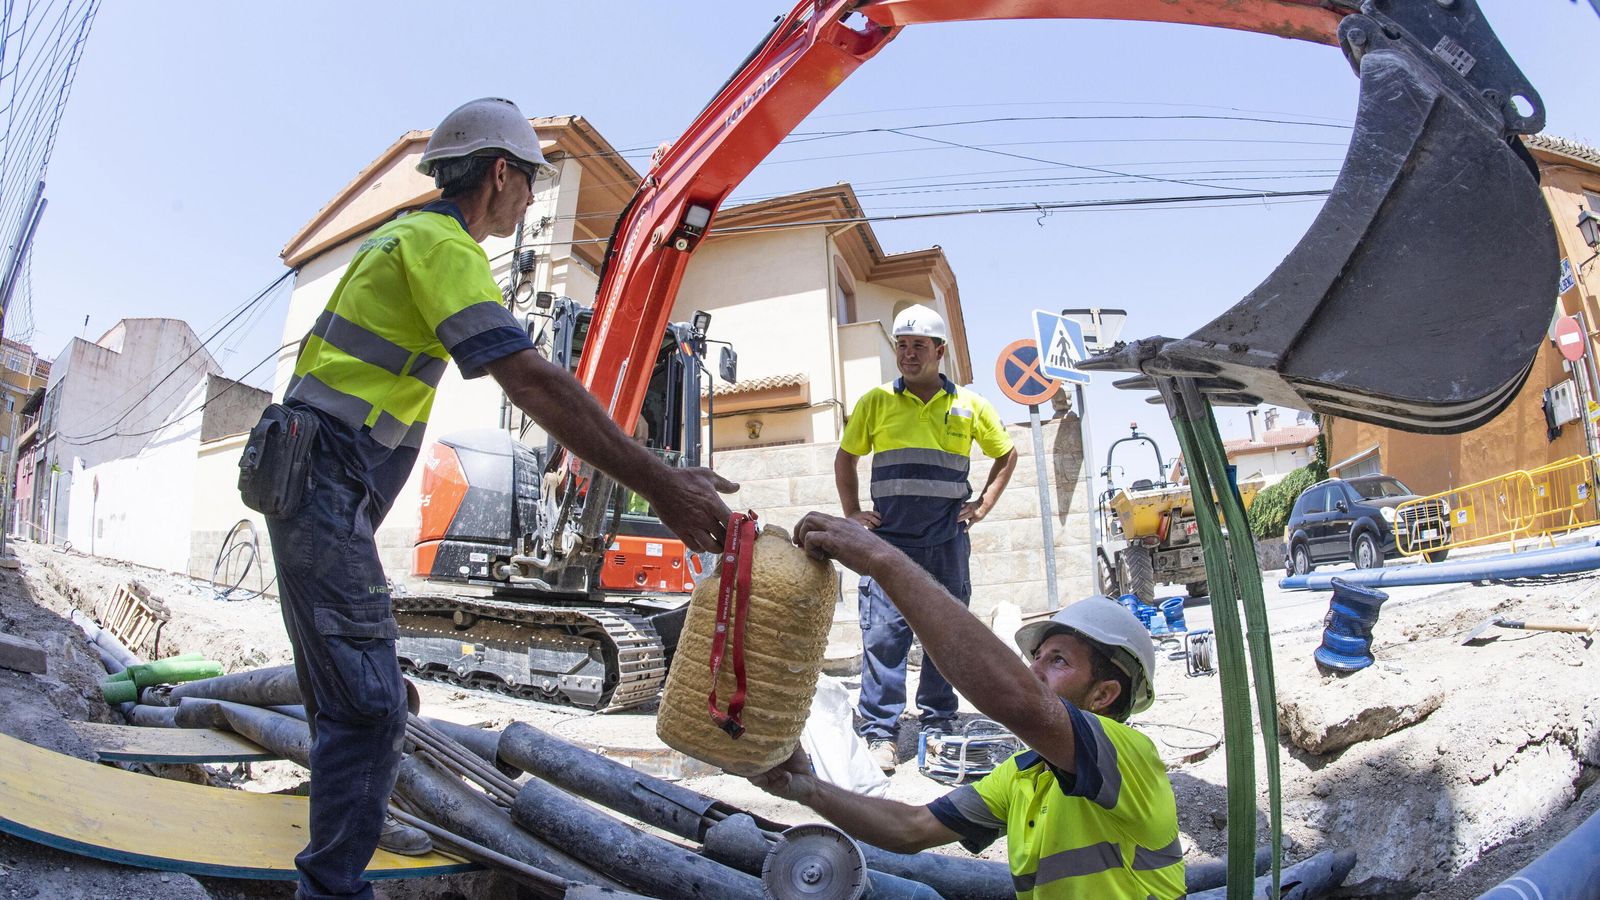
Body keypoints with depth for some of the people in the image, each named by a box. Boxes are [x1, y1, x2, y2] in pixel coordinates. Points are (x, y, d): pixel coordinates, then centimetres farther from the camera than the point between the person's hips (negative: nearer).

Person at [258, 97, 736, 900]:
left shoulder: (404, 235, 16)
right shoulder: (440, 243, -16)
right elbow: (533, 382, -30)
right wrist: (660, 484, -34)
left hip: (308, 480, 11)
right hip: (327, 489, -11)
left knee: (342, 676, 22)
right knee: (369, 700, -10)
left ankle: (354, 821, 40)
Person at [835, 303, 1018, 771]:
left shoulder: (969, 405, 9)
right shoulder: (875, 403, 8)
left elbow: (1007, 455, 20)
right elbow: (845, 458, 17)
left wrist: (982, 505, 9)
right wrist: (852, 513, 7)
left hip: (947, 539, 2)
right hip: (888, 537, -1)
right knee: (883, 632, -7)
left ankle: (937, 723, 21)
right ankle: (881, 733, -1)